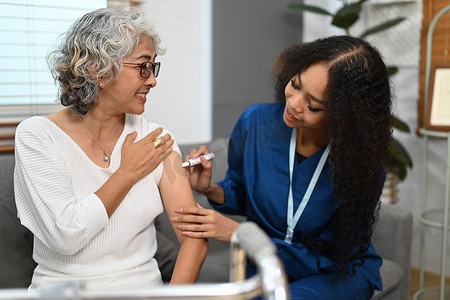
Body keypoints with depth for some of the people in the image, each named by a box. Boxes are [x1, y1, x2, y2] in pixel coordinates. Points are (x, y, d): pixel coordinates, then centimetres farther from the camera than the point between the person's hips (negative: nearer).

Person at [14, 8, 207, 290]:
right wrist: (129, 172, -10)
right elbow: (66, 235, -17)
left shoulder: (156, 139, 1)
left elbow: (195, 237, -5)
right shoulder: (37, 134, -6)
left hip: (142, 287, 2)